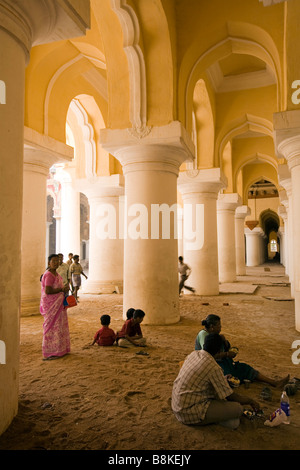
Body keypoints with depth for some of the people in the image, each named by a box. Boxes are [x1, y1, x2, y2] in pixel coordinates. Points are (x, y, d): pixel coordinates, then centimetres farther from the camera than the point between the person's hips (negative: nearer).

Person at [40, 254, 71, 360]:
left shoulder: (55, 273, 12)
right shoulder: (49, 275, -19)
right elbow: (48, 291, -27)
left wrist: (63, 289, 5)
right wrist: (62, 289, -18)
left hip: (57, 304, 10)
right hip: (51, 304, -10)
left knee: (59, 326, 15)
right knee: (52, 326, -4)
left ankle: (59, 349, 26)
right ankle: (50, 352, 5)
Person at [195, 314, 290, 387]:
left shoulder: (214, 334, 11)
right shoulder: (203, 334, -17)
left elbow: (227, 349, 14)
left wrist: (224, 340, -6)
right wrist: (226, 354, -22)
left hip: (221, 362, 9)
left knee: (244, 367, -3)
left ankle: (274, 382, -6)